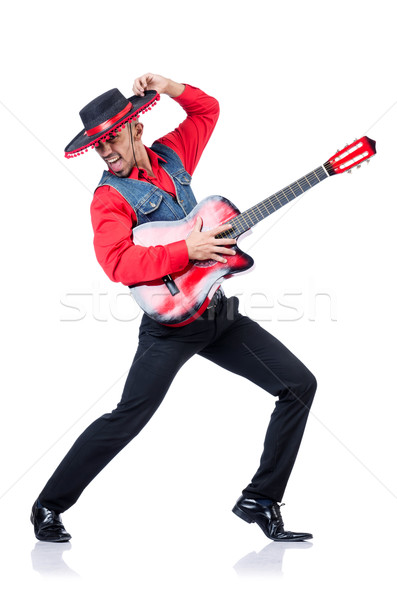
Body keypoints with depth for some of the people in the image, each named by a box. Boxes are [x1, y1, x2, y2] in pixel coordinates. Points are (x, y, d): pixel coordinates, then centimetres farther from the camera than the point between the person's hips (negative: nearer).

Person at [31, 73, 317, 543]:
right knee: (128, 418, -12)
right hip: (170, 320, -6)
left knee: (299, 386, 1)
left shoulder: (170, 154, 10)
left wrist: (169, 88, 7)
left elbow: (208, 110, 26)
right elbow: (117, 262, -25)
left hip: (218, 310, 6)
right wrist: (186, 250, -28)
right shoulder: (110, 197, -9)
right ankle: (48, 507, 5)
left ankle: (260, 500, 7)